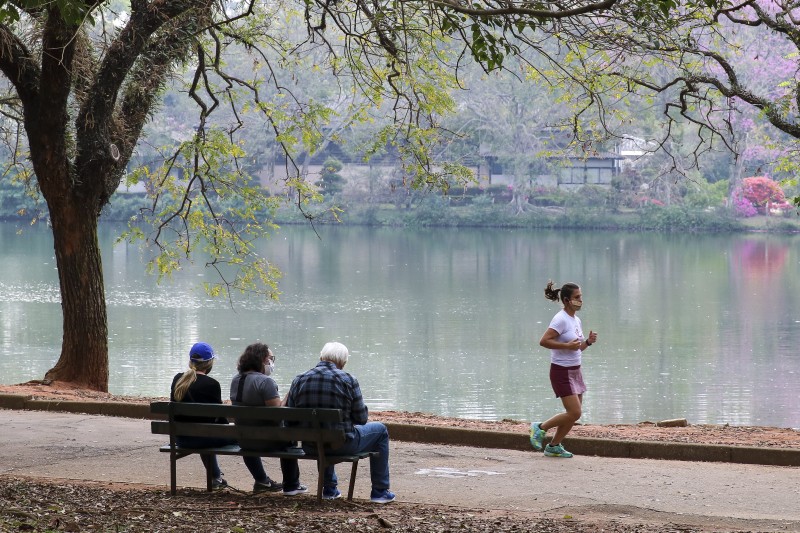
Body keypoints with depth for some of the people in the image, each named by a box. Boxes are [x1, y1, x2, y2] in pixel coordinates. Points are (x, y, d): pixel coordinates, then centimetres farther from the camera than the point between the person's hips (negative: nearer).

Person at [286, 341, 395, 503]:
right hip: (342, 444, -4)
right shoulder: (348, 380, -11)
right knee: (380, 430, 23)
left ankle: (329, 488, 43)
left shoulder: (299, 381, -2)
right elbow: (361, 418, -7)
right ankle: (380, 491, 25)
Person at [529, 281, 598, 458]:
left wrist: (588, 342, 1)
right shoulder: (561, 320, -16)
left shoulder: (576, 320, 11)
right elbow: (543, 341, -24)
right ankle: (540, 428, 5)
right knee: (574, 413, -12)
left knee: (574, 414, 8)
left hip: (575, 371, 9)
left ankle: (554, 446, 21)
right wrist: (567, 345, -27)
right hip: (562, 372, -9)